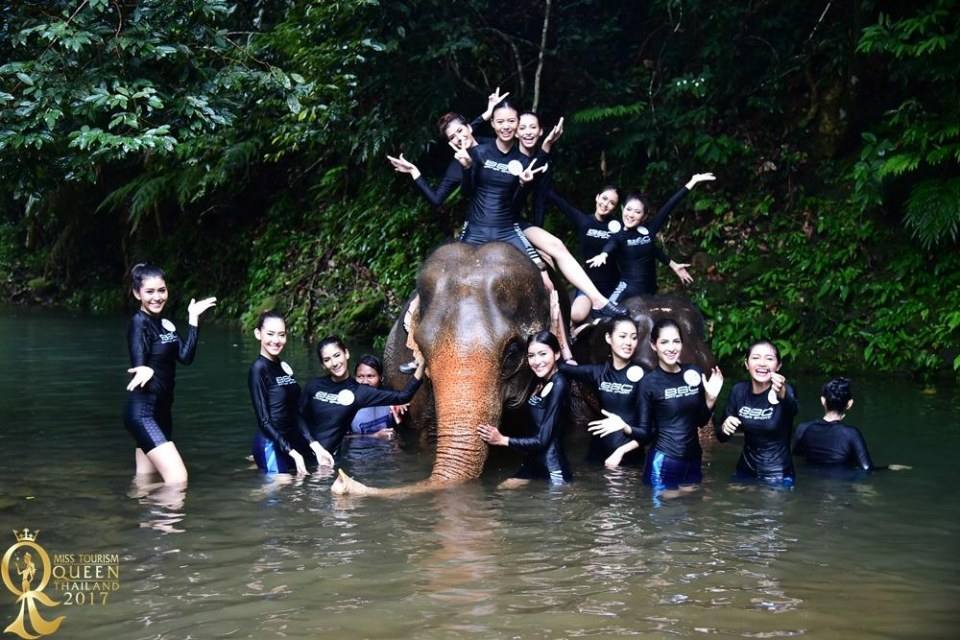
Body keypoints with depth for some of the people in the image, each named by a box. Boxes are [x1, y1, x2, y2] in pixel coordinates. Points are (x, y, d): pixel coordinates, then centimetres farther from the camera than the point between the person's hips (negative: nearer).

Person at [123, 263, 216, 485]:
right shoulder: (139, 322, -12)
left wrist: (193, 318, 2)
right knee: (178, 479, -18)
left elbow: (186, 356, 1)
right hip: (142, 412, -9)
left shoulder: (166, 324, 10)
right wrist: (146, 371, -46)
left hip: (161, 410, 9)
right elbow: (138, 364, -22)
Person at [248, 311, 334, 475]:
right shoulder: (259, 368, -11)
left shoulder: (285, 367, 10)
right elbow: (264, 420, -14)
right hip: (271, 446, -7)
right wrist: (293, 453, -19)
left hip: (293, 442, 7)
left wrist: (315, 446, 7)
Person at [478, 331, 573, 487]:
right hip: (532, 465, 9)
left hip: (554, 472, -9)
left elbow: (542, 440, -20)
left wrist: (502, 440, -11)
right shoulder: (538, 381, 8)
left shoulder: (559, 385, -18)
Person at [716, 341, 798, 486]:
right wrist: (725, 427, -20)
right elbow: (721, 436, 3)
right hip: (745, 473, 3)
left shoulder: (785, 391, -17)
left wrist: (782, 395, -63)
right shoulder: (739, 391, -6)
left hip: (778, 478, -3)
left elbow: (792, 409, -41)